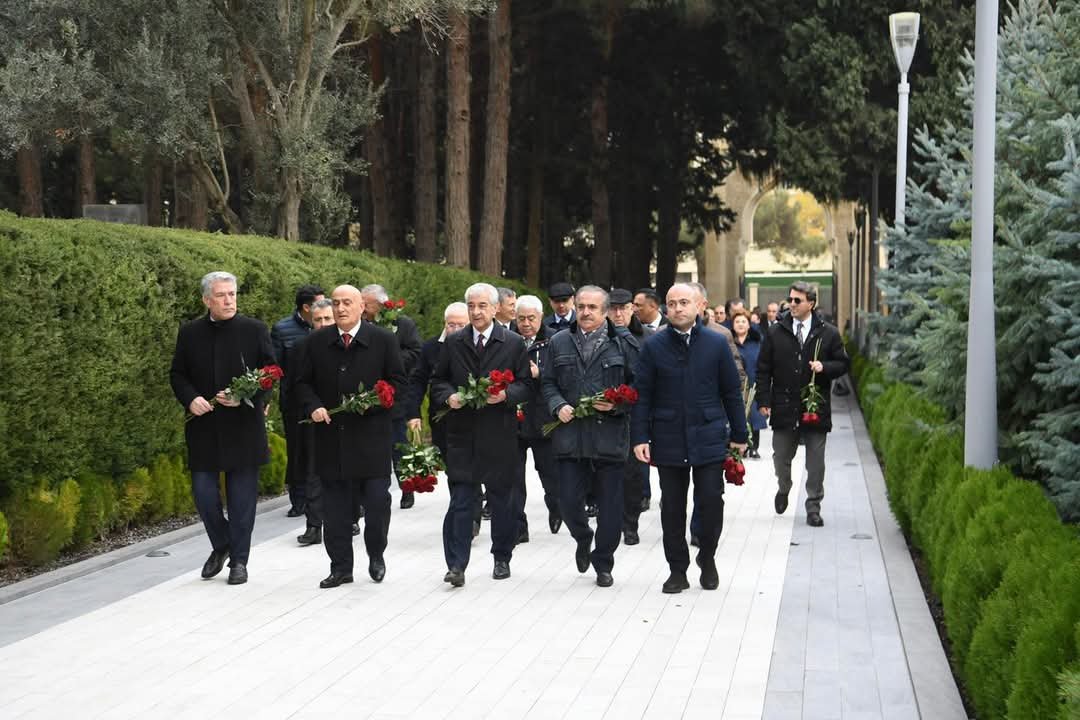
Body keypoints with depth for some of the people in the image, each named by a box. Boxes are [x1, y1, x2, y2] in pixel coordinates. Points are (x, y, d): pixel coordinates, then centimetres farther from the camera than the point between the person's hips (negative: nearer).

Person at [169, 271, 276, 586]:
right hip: (203, 427, 2)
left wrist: (245, 397, -16)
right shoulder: (189, 333, 5)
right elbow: (177, 374, 10)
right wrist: (190, 399, -10)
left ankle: (239, 560, 15)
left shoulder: (255, 330, -1)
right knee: (203, 492, 2)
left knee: (242, 496, 3)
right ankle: (221, 546, 27)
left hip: (244, 427, -2)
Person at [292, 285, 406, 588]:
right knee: (335, 507, 5)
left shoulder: (383, 340, 0)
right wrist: (313, 406, -7)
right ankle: (341, 567, 14)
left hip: (371, 436, -2)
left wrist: (372, 402, -14)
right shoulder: (316, 342, 7)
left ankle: (376, 556, 23)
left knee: (377, 501, 0)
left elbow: (398, 382, 1)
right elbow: (303, 382, 12)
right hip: (331, 437, 2)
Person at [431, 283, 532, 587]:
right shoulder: (453, 343, 7)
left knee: (501, 499, 9)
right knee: (461, 500, -5)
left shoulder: (514, 343, 2)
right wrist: (448, 396, -7)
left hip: (499, 434, 0)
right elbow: (438, 380, 13)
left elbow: (525, 384, 4)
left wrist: (505, 394, -15)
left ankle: (502, 558, 23)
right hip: (462, 433, 1)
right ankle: (456, 565, -6)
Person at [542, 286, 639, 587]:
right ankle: (583, 540, 32)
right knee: (569, 500, 1)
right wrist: (558, 405, -5)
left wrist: (616, 405, -12)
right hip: (570, 435, 2)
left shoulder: (624, 343, 2)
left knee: (610, 505, 3)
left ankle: (603, 563, 18)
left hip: (610, 435, -2)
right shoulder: (559, 343, 10)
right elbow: (548, 382, 13)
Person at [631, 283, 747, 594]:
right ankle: (678, 570, 16)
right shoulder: (653, 347, 2)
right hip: (668, 439, 1)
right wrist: (639, 437, -3)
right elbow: (643, 395, 3)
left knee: (711, 501, -2)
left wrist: (738, 434, 7)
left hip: (708, 438, 0)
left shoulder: (716, 344, 3)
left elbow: (732, 392, 7)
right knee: (672, 507, 5)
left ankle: (707, 557, 22)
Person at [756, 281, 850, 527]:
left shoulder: (829, 334, 1)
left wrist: (824, 367, -14)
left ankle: (813, 507, 11)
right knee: (781, 457, 13)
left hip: (815, 408, -1)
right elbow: (763, 369, 4)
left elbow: (843, 364, 7)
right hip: (784, 407, 1)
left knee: (815, 463, 2)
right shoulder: (776, 332, 3)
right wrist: (764, 400, -3)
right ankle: (783, 489, 41)